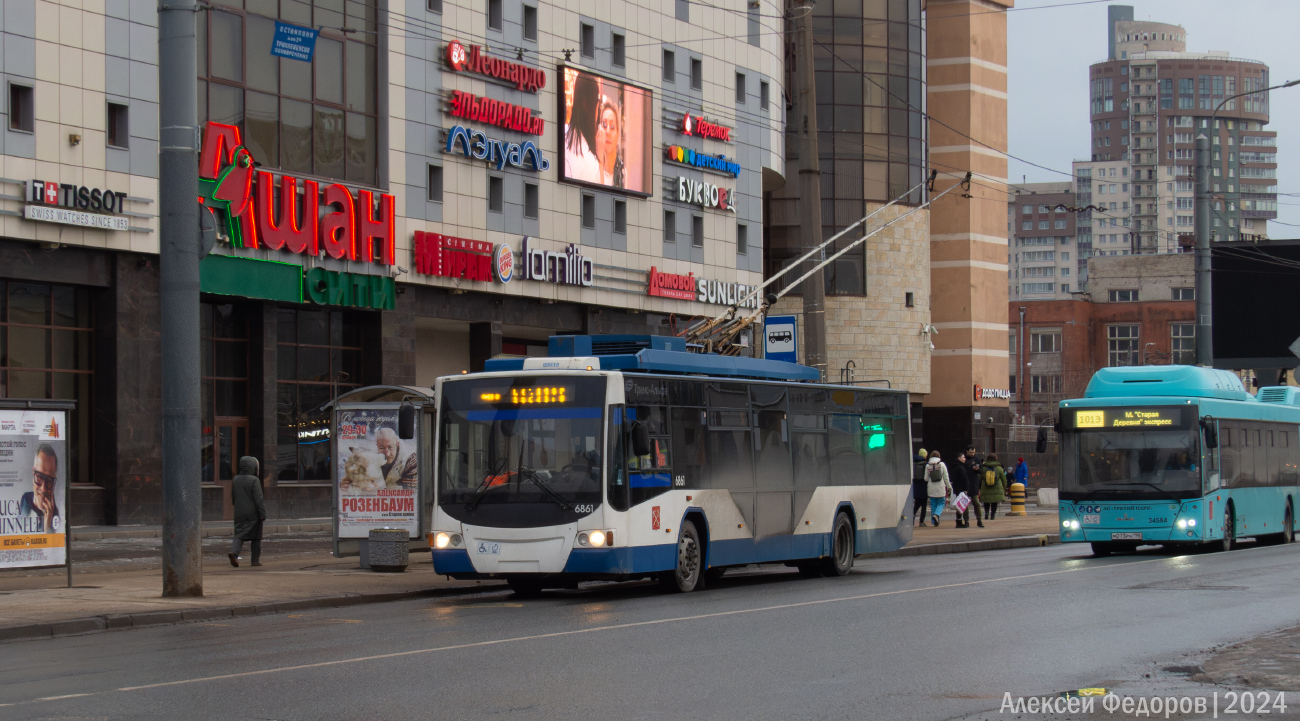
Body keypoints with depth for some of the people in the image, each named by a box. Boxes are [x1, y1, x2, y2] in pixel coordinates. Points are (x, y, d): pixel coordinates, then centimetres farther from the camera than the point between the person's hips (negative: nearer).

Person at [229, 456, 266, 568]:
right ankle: (256, 560, 11)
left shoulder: (235, 480, 6)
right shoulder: (254, 480, -12)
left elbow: (233, 499, 14)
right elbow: (258, 498, -16)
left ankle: (234, 552, -24)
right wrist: (263, 513, -12)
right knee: (256, 537, 8)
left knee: (240, 535, 2)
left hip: (239, 514, 4)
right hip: (253, 513, -4)